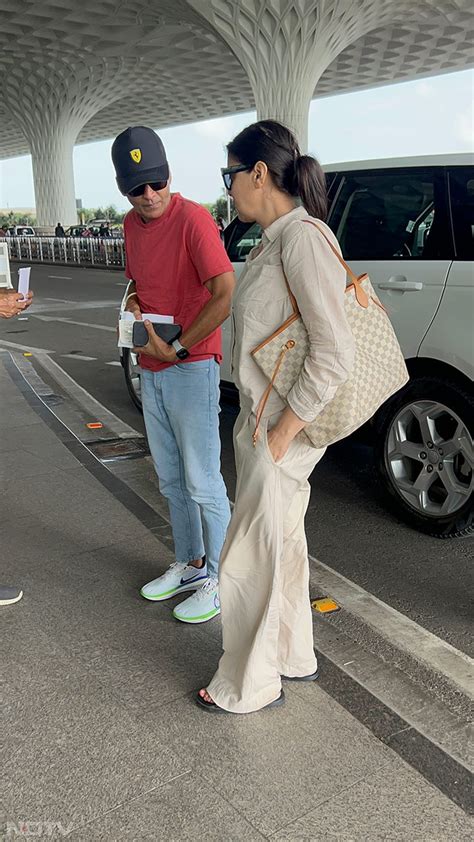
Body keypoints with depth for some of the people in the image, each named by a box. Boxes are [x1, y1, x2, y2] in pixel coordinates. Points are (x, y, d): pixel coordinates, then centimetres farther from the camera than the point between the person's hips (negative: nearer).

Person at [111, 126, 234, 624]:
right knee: (171, 481, 17)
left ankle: (219, 581, 14)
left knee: (203, 484, -1)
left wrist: (179, 348, -20)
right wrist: (132, 304, 2)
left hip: (191, 368, -8)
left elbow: (225, 295, -22)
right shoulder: (132, 225, 10)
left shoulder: (193, 219, -14)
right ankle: (189, 564, 33)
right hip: (151, 371, 8)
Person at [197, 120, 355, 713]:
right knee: (283, 542, 21)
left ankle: (249, 686, 25)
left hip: (280, 431, -10)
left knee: (249, 559, 4)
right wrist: (259, 424, 12)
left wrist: (282, 431, -19)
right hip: (261, 419, 10)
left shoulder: (301, 240, -20)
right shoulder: (273, 240, 10)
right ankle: (294, 656, 41)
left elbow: (335, 354, -25)